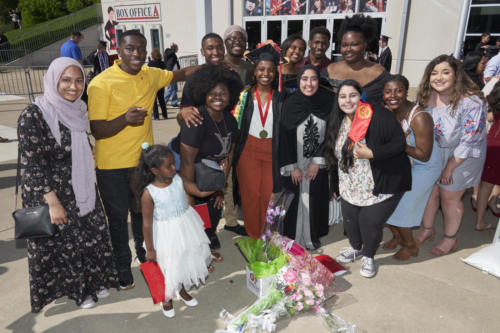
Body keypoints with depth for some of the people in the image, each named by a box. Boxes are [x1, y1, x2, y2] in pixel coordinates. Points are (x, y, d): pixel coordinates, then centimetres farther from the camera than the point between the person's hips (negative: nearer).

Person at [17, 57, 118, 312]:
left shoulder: (77, 109, 0)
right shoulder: (33, 115, -21)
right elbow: (33, 164, -21)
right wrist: (53, 203, -21)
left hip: (82, 190, 6)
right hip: (52, 194, -6)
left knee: (92, 236, 17)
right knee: (62, 244, 12)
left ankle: (93, 280, 41)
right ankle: (75, 289, 36)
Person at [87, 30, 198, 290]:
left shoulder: (151, 75, 0)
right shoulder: (101, 84, -16)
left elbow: (181, 74, 18)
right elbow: (97, 131, -17)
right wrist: (125, 119, -35)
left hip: (144, 160, 5)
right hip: (113, 166, -4)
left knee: (144, 212, 21)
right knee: (118, 217, 11)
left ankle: (144, 254, 46)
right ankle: (123, 266, 34)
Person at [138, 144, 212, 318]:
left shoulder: (178, 180, -11)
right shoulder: (149, 194, -23)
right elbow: (147, 223, -16)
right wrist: (150, 249, -9)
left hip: (186, 229, 5)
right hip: (166, 235, -5)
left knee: (187, 260, 22)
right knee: (170, 267, 12)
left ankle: (183, 291, 52)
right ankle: (167, 298, 44)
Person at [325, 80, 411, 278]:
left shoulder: (379, 116, -18)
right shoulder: (338, 122, 3)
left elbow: (400, 143, -19)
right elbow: (335, 155, 11)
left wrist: (370, 154, -29)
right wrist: (336, 185, 16)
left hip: (381, 186, -6)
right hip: (351, 186, 6)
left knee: (370, 222, -1)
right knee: (350, 219, 14)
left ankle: (368, 257, 29)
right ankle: (356, 248, 45)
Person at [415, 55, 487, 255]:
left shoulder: (471, 102, -25)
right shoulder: (426, 96, -9)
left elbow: (469, 142, -21)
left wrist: (449, 167, -16)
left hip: (462, 156, -4)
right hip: (433, 152, 5)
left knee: (449, 197, 6)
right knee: (430, 191, 13)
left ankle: (450, 239, 30)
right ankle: (427, 229, 37)